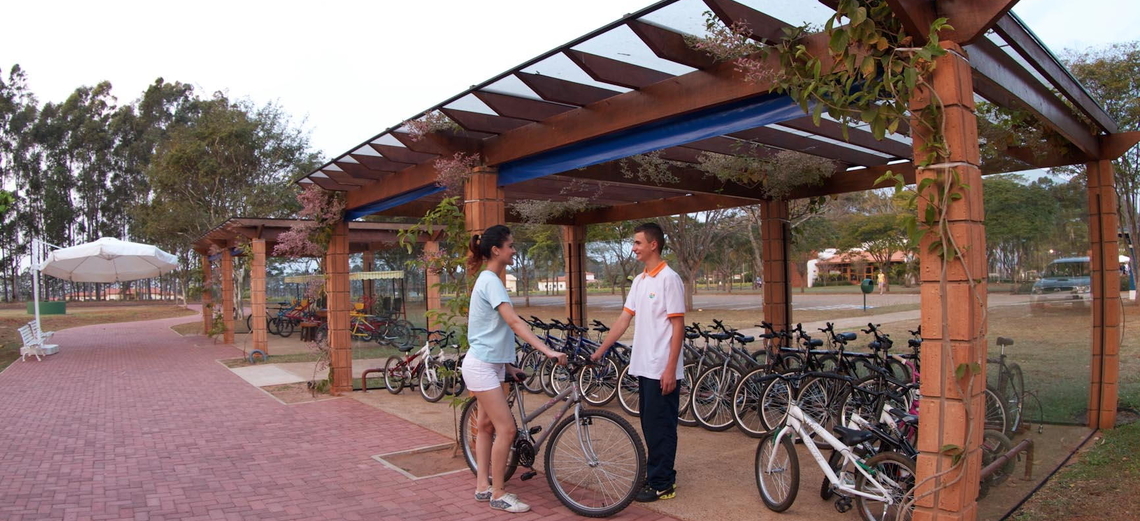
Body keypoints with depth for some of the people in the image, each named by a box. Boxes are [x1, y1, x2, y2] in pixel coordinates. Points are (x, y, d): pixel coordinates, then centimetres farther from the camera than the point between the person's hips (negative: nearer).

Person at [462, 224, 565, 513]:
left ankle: (482, 487, 26)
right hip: (482, 366, -10)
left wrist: (507, 364, 18)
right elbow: (514, 322, -31)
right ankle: (498, 495, 5)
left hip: (489, 363, 10)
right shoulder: (491, 281, -19)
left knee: (487, 425, 16)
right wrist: (548, 350, -38)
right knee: (506, 429, -7)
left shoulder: (488, 280, 11)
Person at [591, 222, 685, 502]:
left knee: (660, 427, 1)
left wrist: (670, 369, -18)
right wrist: (600, 350, 10)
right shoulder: (639, 280, 12)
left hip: (662, 370, -8)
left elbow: (678, 326, -15)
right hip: (643, 366, 8)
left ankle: (662, 485, 12)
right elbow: (624, 319, 13)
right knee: (650, 425, 15)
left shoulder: (669, 279, -12)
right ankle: (660, 476, 27)